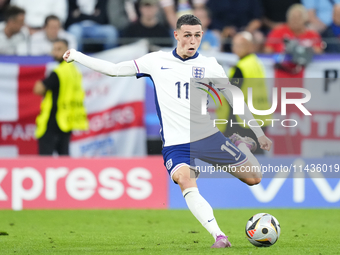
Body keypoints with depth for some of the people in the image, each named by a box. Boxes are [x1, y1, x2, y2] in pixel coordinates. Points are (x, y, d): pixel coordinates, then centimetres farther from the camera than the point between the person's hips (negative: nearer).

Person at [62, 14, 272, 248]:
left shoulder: (210, 66, 2)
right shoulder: (157, 61, 3)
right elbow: (113, 69, 11)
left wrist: (260, 133, 8)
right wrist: (77, 56, 9)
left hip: (208, 137, 1)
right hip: (176, 143, -1)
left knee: (254, 178, 1)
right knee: (184, 180, -32)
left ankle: (240, 144, 32)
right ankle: (218, 236, -35)